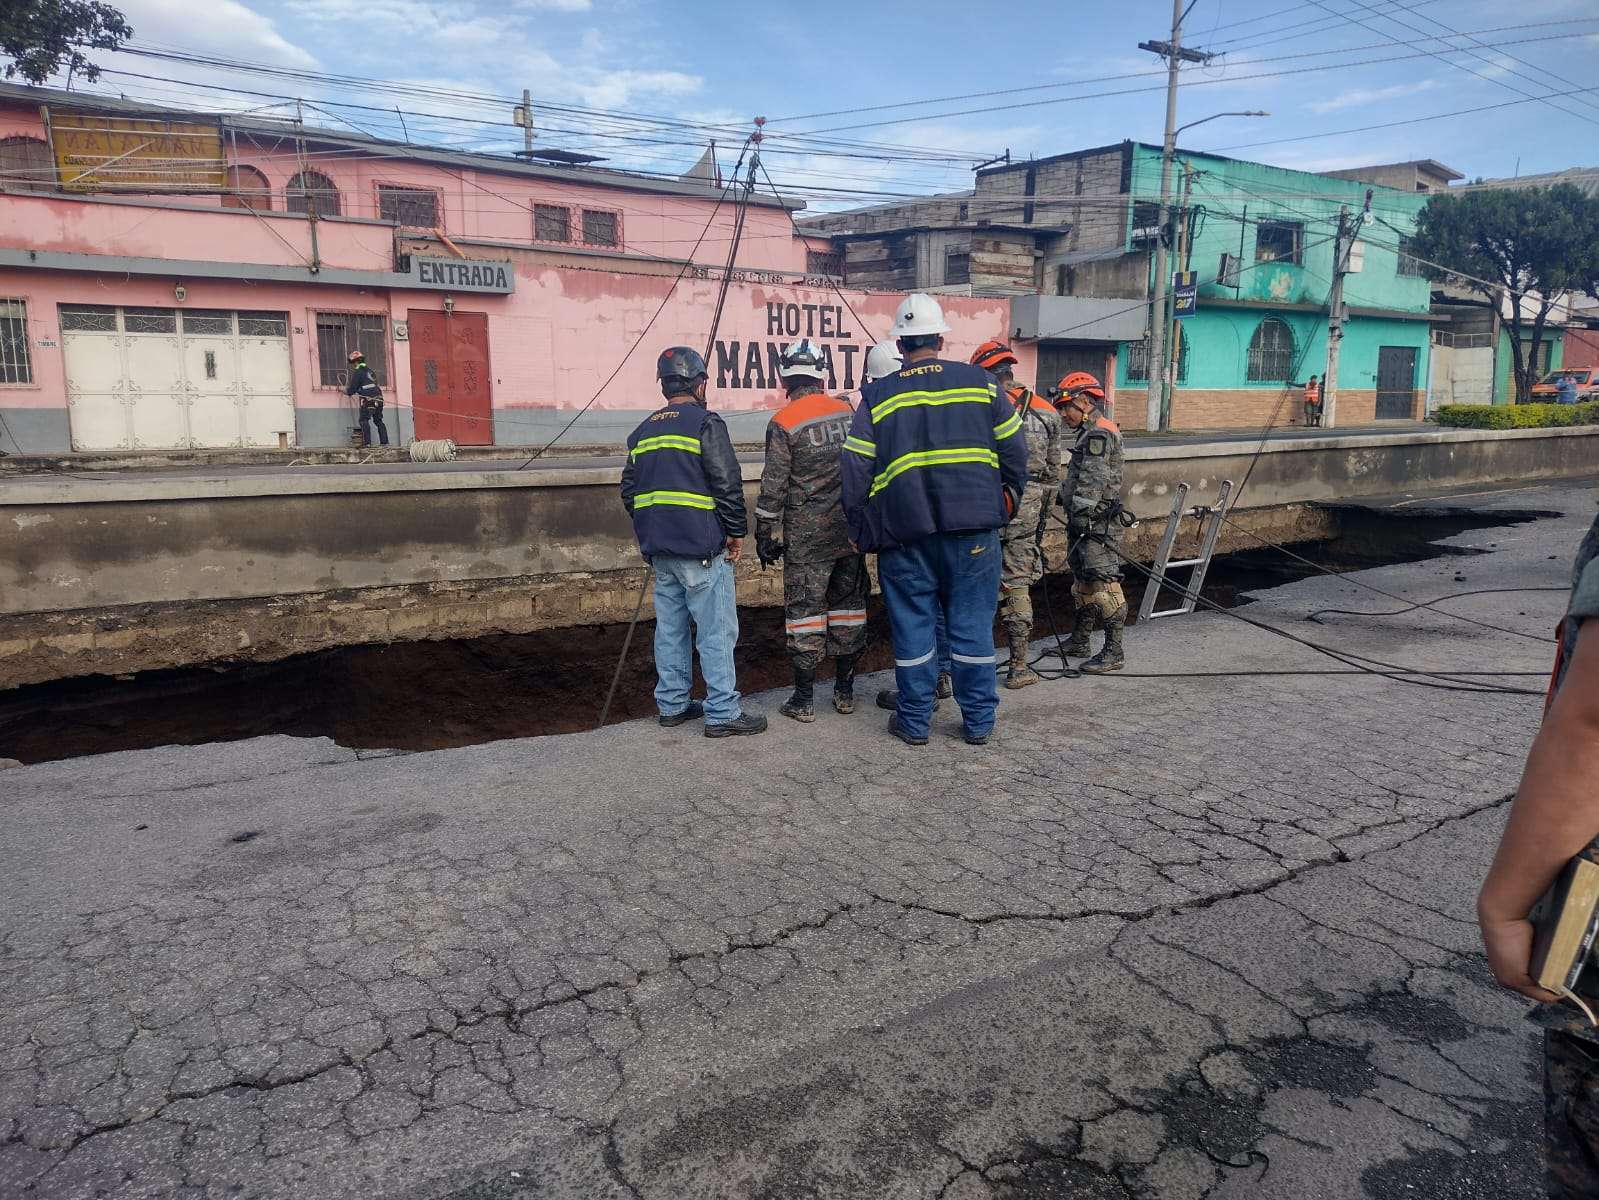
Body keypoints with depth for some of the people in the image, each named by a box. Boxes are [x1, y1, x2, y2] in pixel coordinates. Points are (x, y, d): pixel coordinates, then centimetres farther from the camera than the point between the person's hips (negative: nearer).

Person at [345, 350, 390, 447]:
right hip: (379, 398, 7)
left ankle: (367, 442, -13)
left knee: (364, 420, -3)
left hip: (368, 399, -7)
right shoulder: (370, 370, 18)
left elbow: (352, 389, -3)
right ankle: (384, 441, 10)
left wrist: (346, 391, 19)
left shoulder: (357, 372, -4)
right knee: (378, 421, 13)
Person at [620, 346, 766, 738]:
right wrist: (737, 531, -5)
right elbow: (728, 483, -14)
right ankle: (722, 713, 0)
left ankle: (672, 704, 22)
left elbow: (629, 490, 16)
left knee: (670, 627, 14)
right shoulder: (706, 423, -8)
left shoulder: (643, 431, 14)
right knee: (716, 630, -2)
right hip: (700, 547, -7)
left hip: (658, 549, 7)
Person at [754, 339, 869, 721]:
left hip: (806, 536, -4)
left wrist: (765, 533, -1)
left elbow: (773, 486, -10)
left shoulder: (783, 423, -10)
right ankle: (845, 690, 22)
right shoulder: (848, 412, 4)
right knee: (848, 604, 13)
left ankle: (804, 700, 6)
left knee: (804, 610, 2)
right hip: (851, 529, 5)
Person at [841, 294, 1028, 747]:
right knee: (972, 621, 8)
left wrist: (860, 529, 11)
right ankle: (979, 720, 16)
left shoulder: (877, 397, 2)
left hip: (904, 529, 0)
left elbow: (856, 471, 1)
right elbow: (1014, 450, 8)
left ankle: (914, 721, 16)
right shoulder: (979, 383, 3)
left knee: (912, 625, 8)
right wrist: (1008, 498, 23)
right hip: (973, 525, 0)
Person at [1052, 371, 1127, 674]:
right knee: (1082, 581, 17)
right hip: (1085, 521, 11)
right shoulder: (1089, 433, 20)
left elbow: (1092, 482, -20)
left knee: (1102, 583, -10)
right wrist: (1075, 519, 22)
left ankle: (1114, 652, -6)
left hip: (1097, 523, -11)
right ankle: (1079, 641, 29)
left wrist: (1082, 516, -22)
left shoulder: (1100, 434, -14)